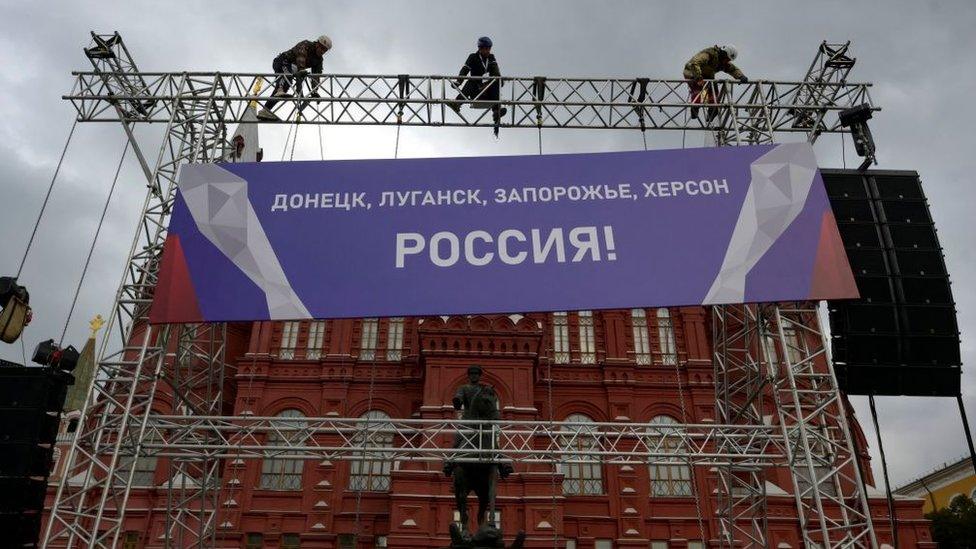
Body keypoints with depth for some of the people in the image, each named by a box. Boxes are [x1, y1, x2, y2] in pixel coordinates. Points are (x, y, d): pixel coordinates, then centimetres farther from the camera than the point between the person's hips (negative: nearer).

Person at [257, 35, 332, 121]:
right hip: (281, 62, -8)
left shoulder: (318, 59, 2)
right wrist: (301, 70, -57)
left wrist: (314, 91, -21)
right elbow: (300, 58, -38)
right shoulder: (306, 45, -18)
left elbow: (316, 75, -7)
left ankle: (265, 111, 8)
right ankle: (280, 91, -61)